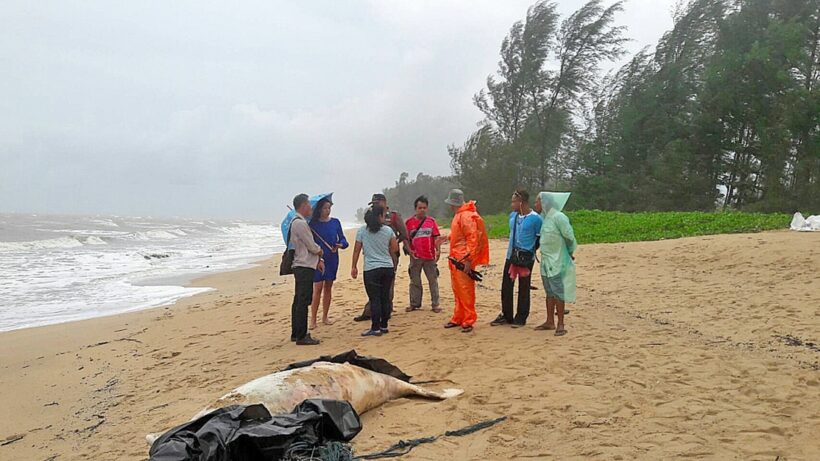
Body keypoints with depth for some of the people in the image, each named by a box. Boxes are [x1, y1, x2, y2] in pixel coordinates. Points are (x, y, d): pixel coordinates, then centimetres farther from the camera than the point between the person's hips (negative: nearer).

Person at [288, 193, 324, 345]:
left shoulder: (297, 222, 17)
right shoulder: (300, 223, -16)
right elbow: (312, 246, -15)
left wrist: (318, 260, 12)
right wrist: (320, 252, 5)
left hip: (301, 267, 11)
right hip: (305, 267, -11)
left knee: (299, 301, 15)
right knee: (303, 301, -7)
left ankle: (296, 333, 24)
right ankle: (301, 337, -3)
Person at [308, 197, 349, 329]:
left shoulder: (335, 222, 4)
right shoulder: (313, 224, -3)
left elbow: (343, 240, 5)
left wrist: (340, 245, -14)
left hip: (332, 259, 3)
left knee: (328, 287, 10)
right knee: (318, 288, -6)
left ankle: (325, 317, 20)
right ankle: (313, 319, 0)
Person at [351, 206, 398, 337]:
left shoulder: (362, 230, -2)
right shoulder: (388, 230, 0)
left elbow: (357, 250, 0)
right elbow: (395, 249, 5)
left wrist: (354, 267, 8)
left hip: (371, 269, -2)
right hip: (388, 268, 2)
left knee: (375, 299, -1)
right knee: (385, 297, 10)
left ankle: (376, 328, -2)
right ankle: (384, 326, 17)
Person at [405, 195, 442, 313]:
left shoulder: (431, 221, 5)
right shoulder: (409, 222, 3)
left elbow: (436, 237, 3)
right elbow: (406, 238, 6)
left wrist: (438, 250, -8)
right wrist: (409, 250, -7)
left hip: (430, 256, 0)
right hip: (415, 257, 0)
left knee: (433, 280, 3)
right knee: (415, 281, 9)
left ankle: (435, 304, 9)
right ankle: (414, 304, 19)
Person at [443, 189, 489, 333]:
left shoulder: (467, 216, -16)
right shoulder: (458, 215, 15)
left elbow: (473, 238, -21)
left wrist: (468, 259, -23)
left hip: (463, 260, -10)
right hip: (456, 259, 10)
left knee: (465, 291, -5)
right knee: (457, 290, 16)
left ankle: (468, 321, 1)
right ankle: (458, 318, 25)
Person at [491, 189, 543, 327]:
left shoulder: (535, 219, -12)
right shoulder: (512, 216, 7)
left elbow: (540, 239, -5)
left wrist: (528, 252, -5)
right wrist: (513, 250, 14)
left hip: (526, 258, -6)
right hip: (511, 256, 6)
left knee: (523, 289, 4)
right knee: (506, 286, 9)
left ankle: (521, 318, 15)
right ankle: (506, 315, 20)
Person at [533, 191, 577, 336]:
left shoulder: (558, 217, -16)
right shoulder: (545, 217, 9)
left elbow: (569, 236, -12)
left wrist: (570, 253, 3)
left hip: (557, 263, -8)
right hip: (546, 262, 8)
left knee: (558, 293, -3)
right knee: (549, 293, 14)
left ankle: (560, 325, 3)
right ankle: (550, 322, 23)